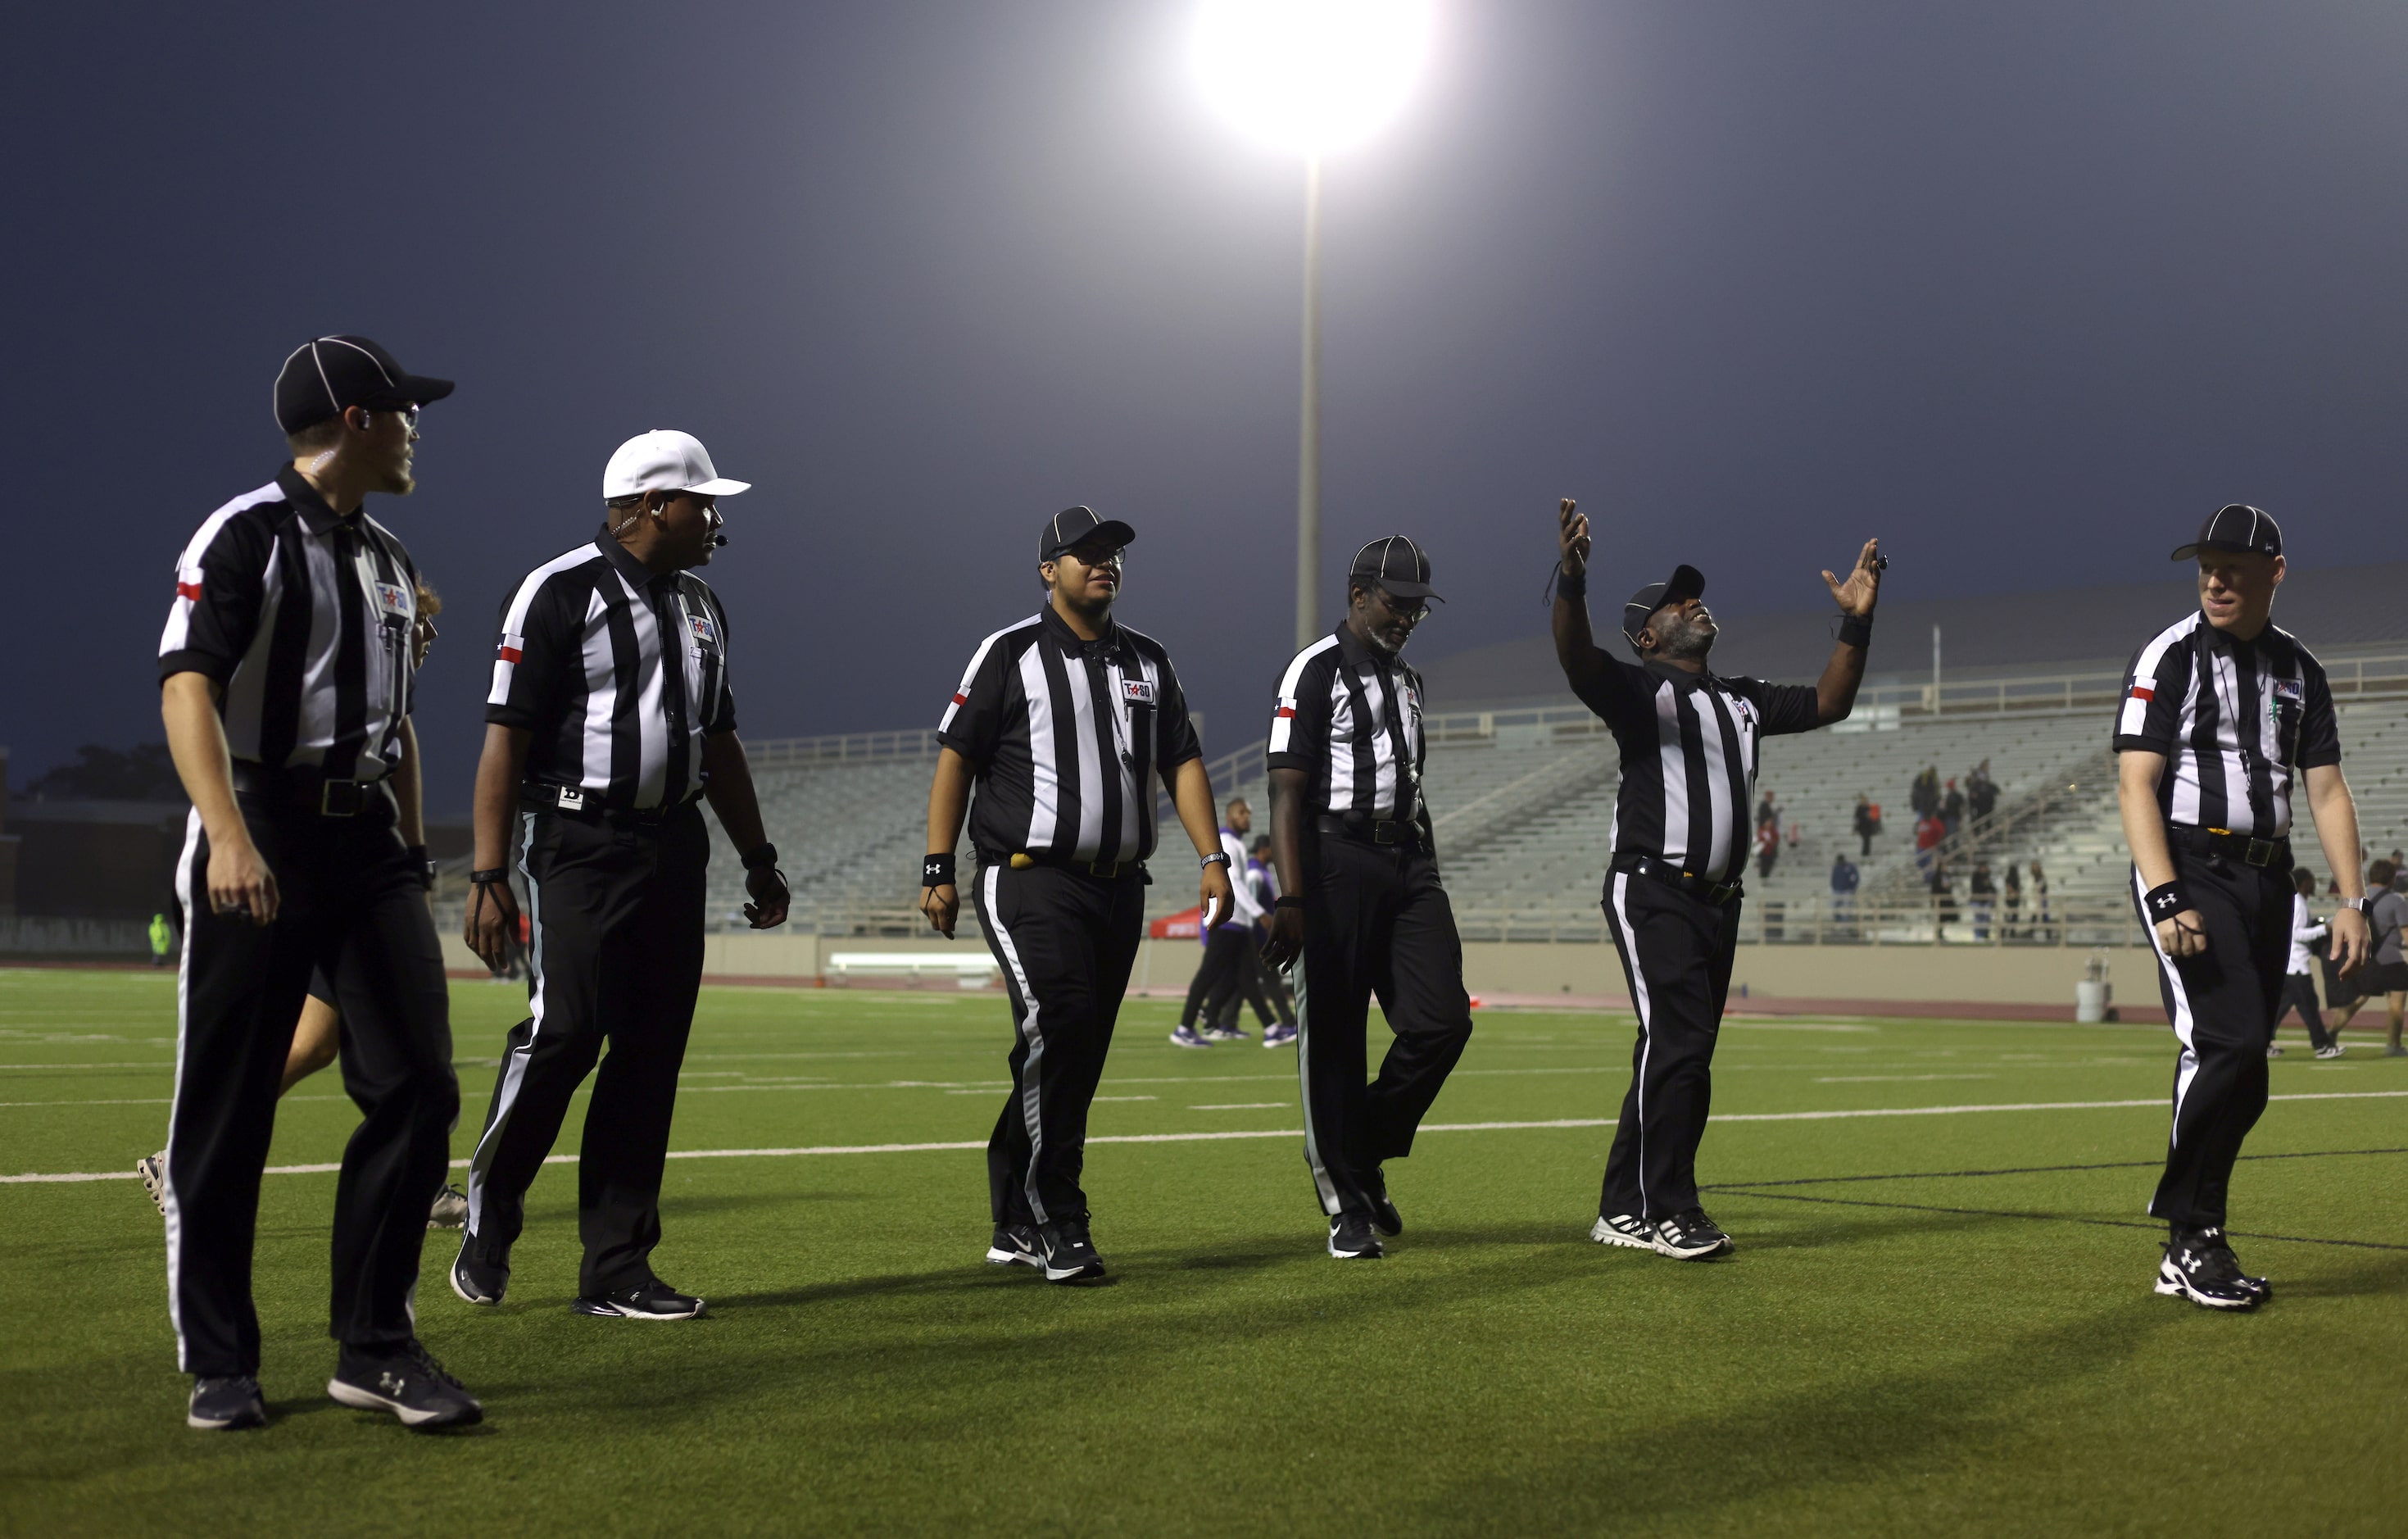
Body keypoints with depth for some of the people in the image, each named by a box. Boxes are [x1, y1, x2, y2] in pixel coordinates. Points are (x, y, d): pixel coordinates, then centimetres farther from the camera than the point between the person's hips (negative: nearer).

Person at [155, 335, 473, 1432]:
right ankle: (218, 1365, 13)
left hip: (366, 844, 7)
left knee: (419, 1085, -3)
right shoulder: (246, 536, -7)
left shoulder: (387, 559, 17)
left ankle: (375, 1348, 6)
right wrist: (229, 837, -31)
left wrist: (413, 857, 18)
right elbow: (187, 688, -18)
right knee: (227, 1109, 1)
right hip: (258, 837, -6)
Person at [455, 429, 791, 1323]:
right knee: (563, 1033, -14)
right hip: (579, 845, -7)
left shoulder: (700, 607, 16)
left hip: (674, 847, 7)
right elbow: (506, 737, -10)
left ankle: (615, 1268, 9)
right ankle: (487, 1220, 9)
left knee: (651, 1055, 4)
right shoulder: (560, 593, -6)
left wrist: (758, 861, 23)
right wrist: (488, 877, -14)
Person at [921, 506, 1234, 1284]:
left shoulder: (1148, 661, 15)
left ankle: (1015, 1225, 17)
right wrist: (938, 871, -7)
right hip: (1031, 883, -6)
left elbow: (1182, 763, 15)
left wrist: (1212, 857, 3)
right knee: (1058, 1031, -19)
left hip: (1119, 887, 6)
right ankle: (1058, 1228, -11)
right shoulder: (1010, 653, -1)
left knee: (1076, 1058, 7)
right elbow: (956, 757, -1)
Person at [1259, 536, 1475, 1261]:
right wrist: (1291, 901, -20)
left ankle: (1366, 1156, 17)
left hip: (1408, 861, 7)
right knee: (1333, 1037, -2)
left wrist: (1426, 885, 20)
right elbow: (1287, 792, -12)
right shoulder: (1315, 671, -6)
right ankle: (1347, 1205, 7)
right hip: (1339, 859, -7)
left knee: (1442, 1021, -3)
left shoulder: (1406, 678, 19)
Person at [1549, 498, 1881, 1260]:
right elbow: (1577, 659, -23)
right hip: (1653, 894, -8)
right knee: (1677, 1043, -16)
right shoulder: (1636, 688, -3)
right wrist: (1571, 581, -42)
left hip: (1717, 902, 8)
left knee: (1674, 1056, 9)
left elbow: (1828, 704, 22)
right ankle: (1668, 1210, -8)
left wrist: (1855, 624, 8)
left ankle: (1624, 1211, 17)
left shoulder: (1741, 700, 21)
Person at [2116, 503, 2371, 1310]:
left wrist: (2352, 899, 2)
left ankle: (2189, 1250, 11)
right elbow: (2136, 784, -9)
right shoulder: (2170, 656, -2)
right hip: (2188, 869, -5)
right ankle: (2192, 1237, -7)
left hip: (2267, 878, 5)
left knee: (2241, 1072, 3)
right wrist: (2164, 898, -20)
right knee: (2230, 1046, -18)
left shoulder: (2299, 669, 13)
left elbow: (2326, 789, 12)